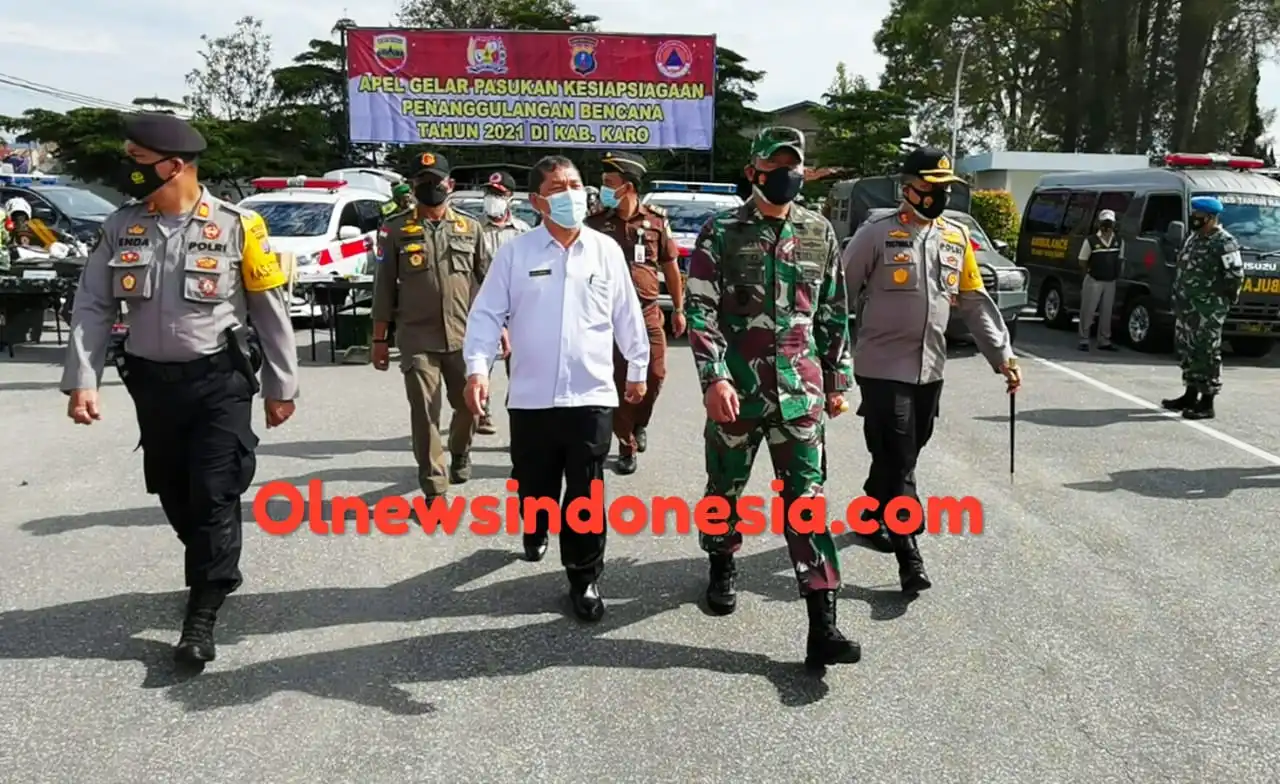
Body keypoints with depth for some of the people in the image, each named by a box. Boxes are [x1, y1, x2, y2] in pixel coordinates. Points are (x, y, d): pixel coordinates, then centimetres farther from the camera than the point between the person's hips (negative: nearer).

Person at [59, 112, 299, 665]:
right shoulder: (120, 227, 2)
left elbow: (271, 311, -3)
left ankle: (202, 616, 5)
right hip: (151, 382, 5)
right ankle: (217, 572, 38)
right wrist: (82, 381, -8)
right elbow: (92, 308, 3)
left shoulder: (236, 227, -9)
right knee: (174, 494, 15)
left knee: (214, 494, -4)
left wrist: (281, 387, -1)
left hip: (220, 381, -4)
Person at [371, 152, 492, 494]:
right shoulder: (395, 229, 3)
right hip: (417, 339, -2)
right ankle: (435, 489, 4)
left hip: (465, 336, 2)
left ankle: (460, 454, 41)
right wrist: (379, 339, 2)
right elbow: (384, 287, 4)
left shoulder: (469, 228, 8)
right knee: (424, 413, -4)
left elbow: (487, 282, 11)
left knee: (469, 405, 10)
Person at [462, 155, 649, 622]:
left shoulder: (606, 250, 3)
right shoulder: (515, 252, -1)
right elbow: (487, 314, -2)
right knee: (534, 484, 14)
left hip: (591, 395, 0)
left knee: (586, 494, 0)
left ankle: (584, 581, 13)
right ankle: (535, 534, 46)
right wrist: (477, 368, -14)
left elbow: (627, 316, 11)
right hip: (530, 396, 0)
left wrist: (638, 369, 16)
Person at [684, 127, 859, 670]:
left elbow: (834, 313, 14)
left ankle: (822, 626, -4)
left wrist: (837, 378, 13)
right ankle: (723, 565, 43)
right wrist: (714, 377, -19)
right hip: (736, 387, -1)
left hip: (799, 389, 2)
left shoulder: (819, 233, 7)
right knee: (727, 486, 14)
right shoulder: (722, 233, -3)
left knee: (806, 497, -3)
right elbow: (700, 311, -8)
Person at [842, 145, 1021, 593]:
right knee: (897, 462, -6)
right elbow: (840, 296, -5)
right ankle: (909, 556, -3)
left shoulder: (957, 237, 9)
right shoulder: (876, 234, -9)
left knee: (902, 455, 18)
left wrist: (1002, 354, 5)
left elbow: (975, 301, 11)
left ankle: (873, 516, 40)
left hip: (930, 369, 6)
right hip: (883, 368, -6)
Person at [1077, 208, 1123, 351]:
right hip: (1094, 281, -5)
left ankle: (1104, 341, 17)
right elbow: (1082, 261, -2)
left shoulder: (1119, 242, 6)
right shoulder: (1091, 241, -9)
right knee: (1088, 311, -4)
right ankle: (1084, 341, 2)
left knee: (1107, 312, 9)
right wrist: (1090, 270, -7)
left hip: (1110, 282, 5)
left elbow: (1120, 259, 18)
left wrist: (1117, 274, 8)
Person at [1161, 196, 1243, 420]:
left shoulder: (1224, 243, -14)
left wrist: (1218, 294, -6)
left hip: (1207, 310, -9)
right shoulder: (1194, 238, 14)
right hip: (1186, 307, 9)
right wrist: (1181, 296, 15)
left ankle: (1207, 403, -1)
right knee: (1188, 350, 15)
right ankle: (1191, 396, 27)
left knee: (1206, 353, -6)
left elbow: (1235, 276, -16)